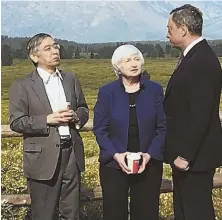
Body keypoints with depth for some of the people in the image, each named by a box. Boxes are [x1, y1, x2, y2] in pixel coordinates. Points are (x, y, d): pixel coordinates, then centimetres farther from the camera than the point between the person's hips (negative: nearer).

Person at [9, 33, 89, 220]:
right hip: (44, 158, -4)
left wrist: (76, 116, -7)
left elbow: (84, 109, 16)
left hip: (71, 153, 4)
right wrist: (47, 120, -19)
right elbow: (16, 122, -8)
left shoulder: (71, 79, 10)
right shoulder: (22, 86, -5)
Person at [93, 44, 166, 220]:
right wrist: (115, 155, -15)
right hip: (114, 165, 0)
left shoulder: (155, 90, -1)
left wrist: (150, 155, -13)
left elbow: (163, 127, -1)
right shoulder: (106, 92, -2)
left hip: (148, 164, 1)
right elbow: (100, 129, -2)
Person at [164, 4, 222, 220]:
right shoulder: (193, 56, 11)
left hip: (194, 156, -10)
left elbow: (200, 115, -25)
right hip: (184, 153, 10)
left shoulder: (202, 61, -21)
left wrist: (185, 155, -21)